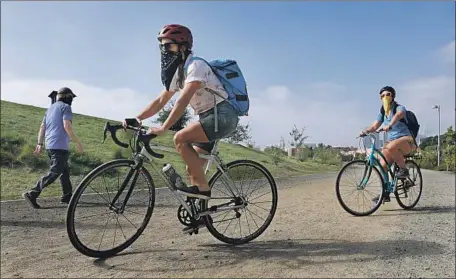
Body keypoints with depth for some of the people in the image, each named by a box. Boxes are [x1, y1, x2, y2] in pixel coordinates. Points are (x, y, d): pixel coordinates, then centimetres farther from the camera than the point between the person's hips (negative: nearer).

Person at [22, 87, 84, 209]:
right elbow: (67, 126, -17)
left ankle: (67, 196, 20)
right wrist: (78, 142, -14)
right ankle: (32, 194, -16)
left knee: (65, 171, 15)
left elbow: (42, 127, 17)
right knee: (54, 173, -9)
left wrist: (40, 144, 16)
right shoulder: (65, 107, -4)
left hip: (50, 146, 9)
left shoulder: (50, 108, 22)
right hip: (60, 146, -9)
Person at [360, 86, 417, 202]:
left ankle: (403, 169, -16)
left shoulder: (400, 108, -7)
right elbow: (374, 126, 1)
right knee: (382, 165, -15)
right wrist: (366, 131, -21)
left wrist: (389, 125, -53)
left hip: (406, 140, -6)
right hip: (391, 141, 6)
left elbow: (398, 115, -32)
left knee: (391, 147, -40)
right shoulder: (382, 113, 11)